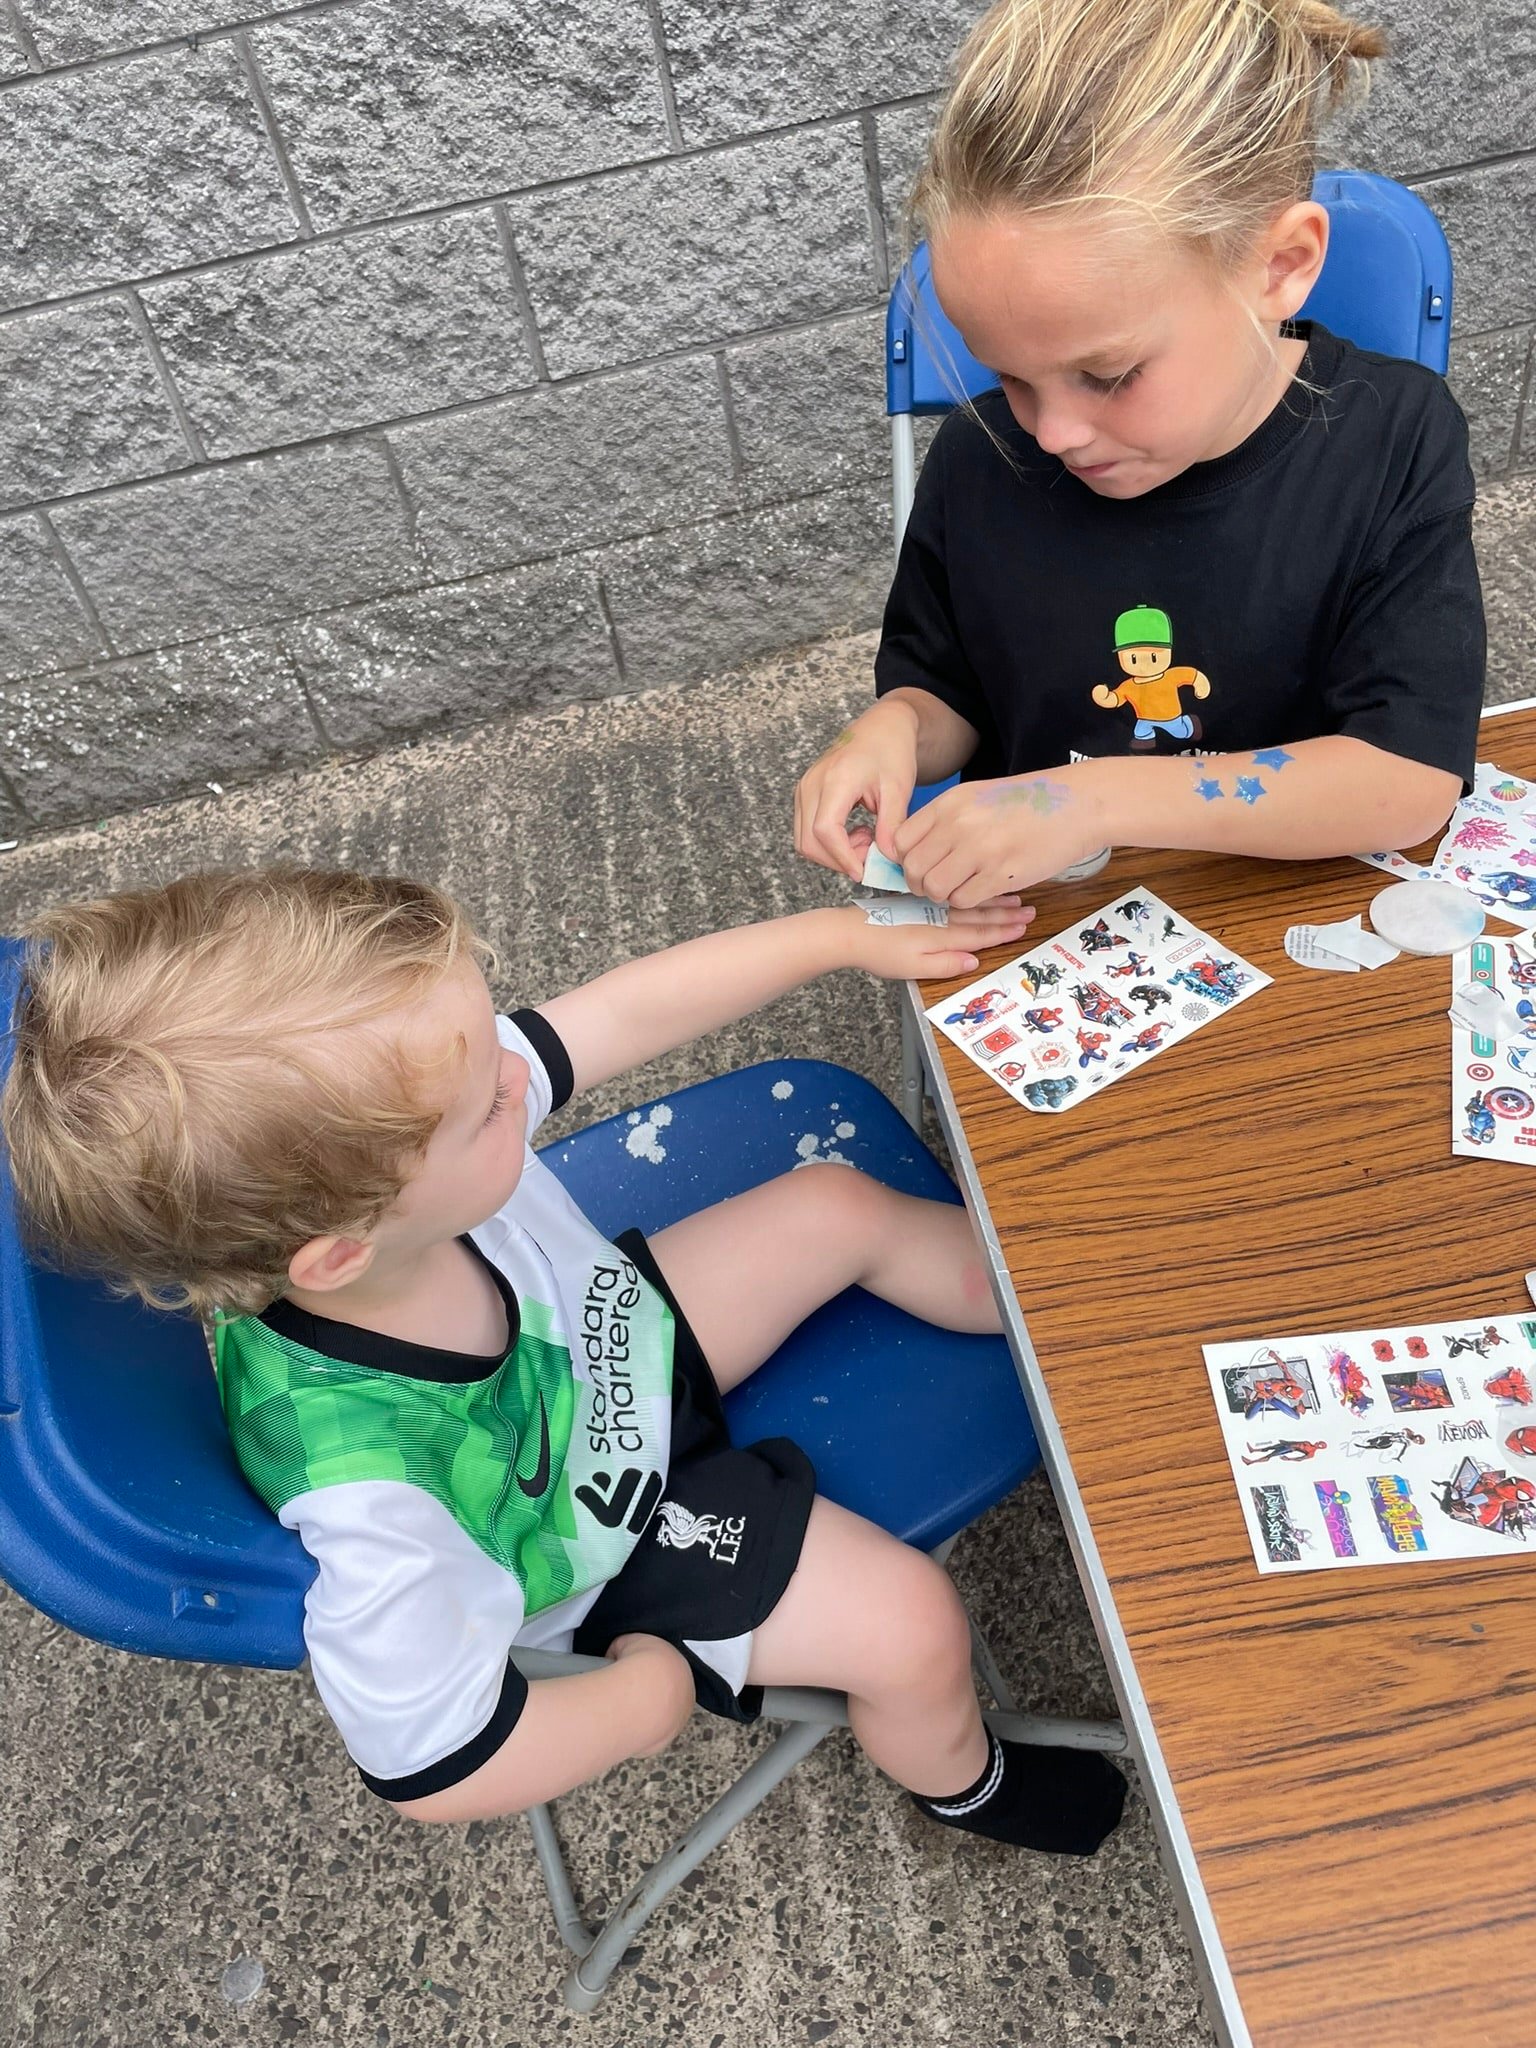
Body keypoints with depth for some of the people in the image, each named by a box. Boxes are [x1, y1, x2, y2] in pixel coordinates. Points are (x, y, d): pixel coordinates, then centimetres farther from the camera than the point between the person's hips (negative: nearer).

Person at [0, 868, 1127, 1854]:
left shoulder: (378, 1129, -31)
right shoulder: (381, 1508, -45)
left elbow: (629, 1008, -18)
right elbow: (435, 1769, -29)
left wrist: (848, 933, -14)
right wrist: (651, 1689, -14)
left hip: (624, 1338, 6)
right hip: (612, 1554, -5)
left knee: (842, 1205, 7)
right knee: (915, 1626, -8)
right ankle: (963, 1781, 32)